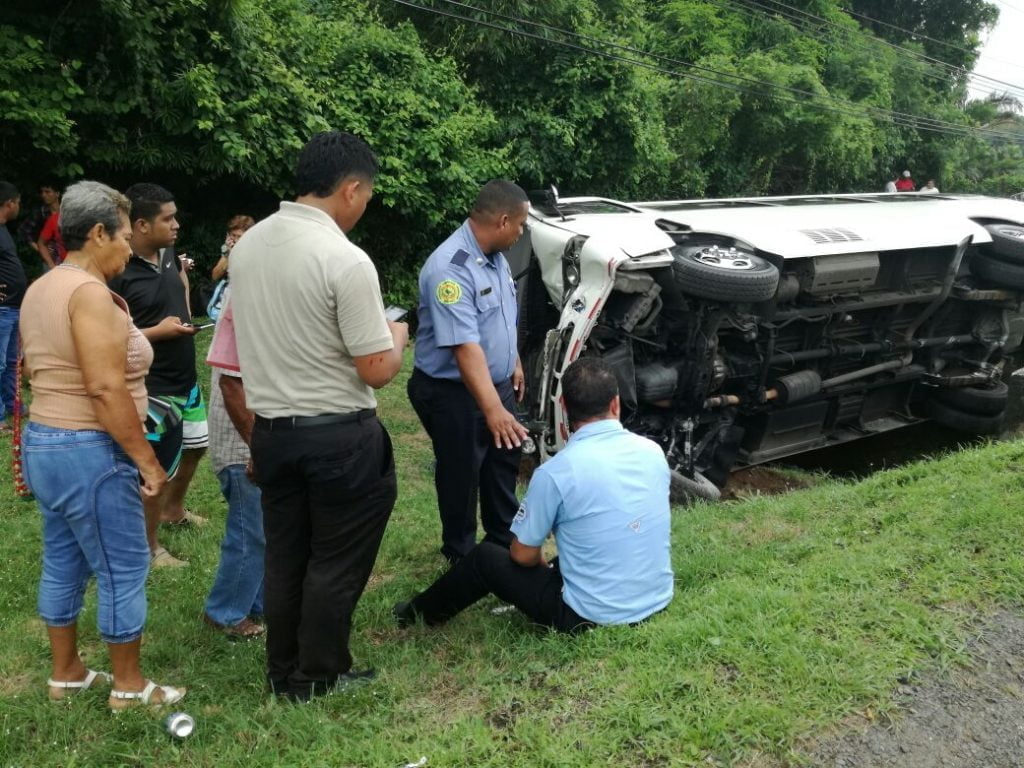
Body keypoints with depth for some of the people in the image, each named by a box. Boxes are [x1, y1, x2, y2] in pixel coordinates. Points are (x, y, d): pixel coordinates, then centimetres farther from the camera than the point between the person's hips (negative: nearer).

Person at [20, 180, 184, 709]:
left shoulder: (40, 289, 11)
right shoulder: (89, 292, -19)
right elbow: (106, 389, -25)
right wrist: (146, 460, -20)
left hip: (42, 442, 10)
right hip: (88, 451, -10)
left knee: (63, 565, 19)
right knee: (124, 570, 2)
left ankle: (65, 675, 32)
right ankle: (129, 687, 16)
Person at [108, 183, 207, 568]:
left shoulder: (167, 253, 1)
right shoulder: (118, 273, -23)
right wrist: (157, 331, -24)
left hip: (186, 378, 9)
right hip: (154, 388, -9)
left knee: (195, 445, 25)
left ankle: (174, 509, 49)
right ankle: (149, 546, 22)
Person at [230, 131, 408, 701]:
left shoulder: (247, 245, 3)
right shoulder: (346, 260, -20)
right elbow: (377, 371, -17)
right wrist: (396, 336, 2)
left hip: (270, 427, 7)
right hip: (338, 435, -7)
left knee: (284, 556, 18)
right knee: (336, 562, 10)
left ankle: (283, 673, 32)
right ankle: (320, 676, 24)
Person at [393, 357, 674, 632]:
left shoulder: (556, 472, -19)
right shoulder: (654, 452, -3)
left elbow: (523, 555, -8)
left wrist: (544, 564, 17)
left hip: (594, 618, -5)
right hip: (658, 602, 6)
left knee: (484, 557, 13)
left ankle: (423, 612, 38)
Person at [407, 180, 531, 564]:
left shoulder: (496, 257, 1)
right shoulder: (450, 269, -30)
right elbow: (465, 346, -38)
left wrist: (514, 362, 22)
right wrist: (493, 409, -43)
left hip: (498, 383, 9)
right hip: (454, 394, -9)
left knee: (504, 464, 24)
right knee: (461, 478, 9)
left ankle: (504, 541, 44)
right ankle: (463, 559, 30)